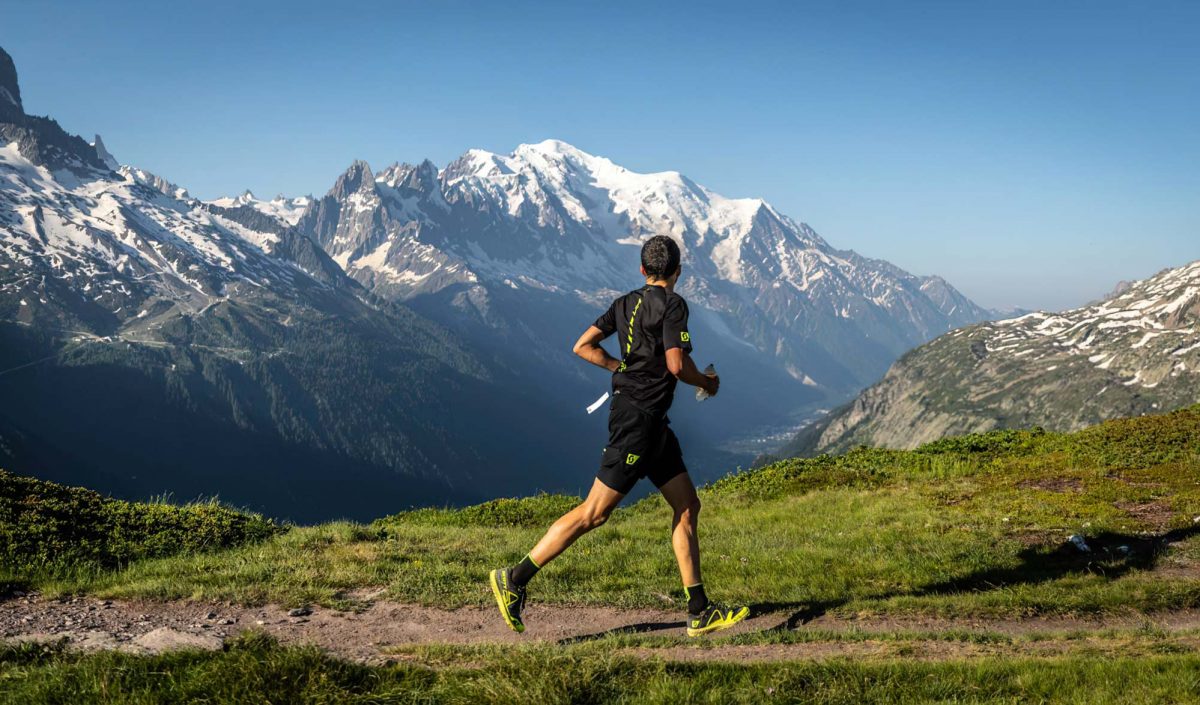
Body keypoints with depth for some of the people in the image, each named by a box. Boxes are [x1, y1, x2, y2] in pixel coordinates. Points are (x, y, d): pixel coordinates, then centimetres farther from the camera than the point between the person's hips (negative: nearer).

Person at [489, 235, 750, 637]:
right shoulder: (673, 304, -10)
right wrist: (707, 383, 1)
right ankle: (515, 579, 0)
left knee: (687, 506, 10)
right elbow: (676, 364, -17)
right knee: (594, 513, -6)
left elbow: (583, 347, 9)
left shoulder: (625, 303, 12)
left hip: (653, 422, 9)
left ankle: (700, 613, 12)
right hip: (639, 418, -9)